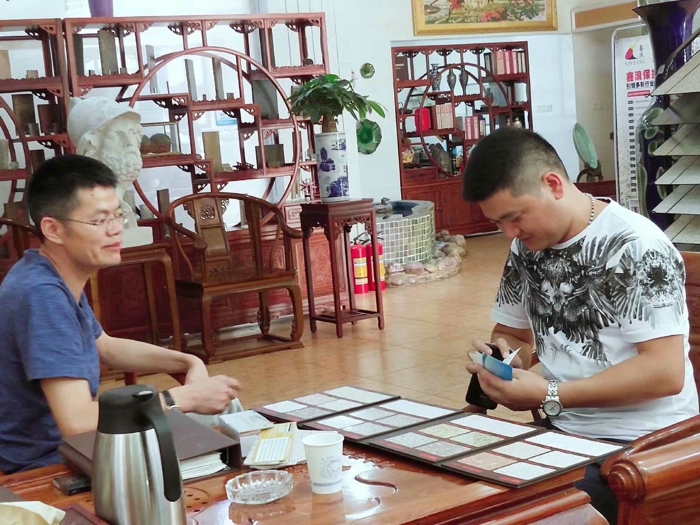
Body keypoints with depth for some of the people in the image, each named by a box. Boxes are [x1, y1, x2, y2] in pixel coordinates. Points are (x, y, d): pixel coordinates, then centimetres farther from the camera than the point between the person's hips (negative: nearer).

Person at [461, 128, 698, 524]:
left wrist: (550, 397, -22)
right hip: (563, 433, 6)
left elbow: (665, 372, -20)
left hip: (642, 444, -6)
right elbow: (513, 334, 18)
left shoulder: (636, 247, -16)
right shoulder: (528, 247, 6)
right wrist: (503, 358, -6)